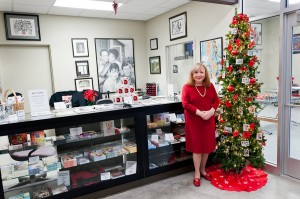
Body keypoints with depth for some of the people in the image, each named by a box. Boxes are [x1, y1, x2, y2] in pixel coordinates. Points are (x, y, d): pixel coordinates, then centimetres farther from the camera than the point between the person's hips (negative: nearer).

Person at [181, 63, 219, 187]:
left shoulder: (210, 86, 4)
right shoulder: (187, 87, -9)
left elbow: (216, 100, 5)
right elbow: (185, 104, -14)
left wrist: (211, 111, -15)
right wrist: (200, 113, -22)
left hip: (208, 120, 4)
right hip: (194, 121, -4)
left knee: (207, 146, 13)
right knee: (197, 146, 4)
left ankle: (203, 170, 34)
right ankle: (197, 174, 20)